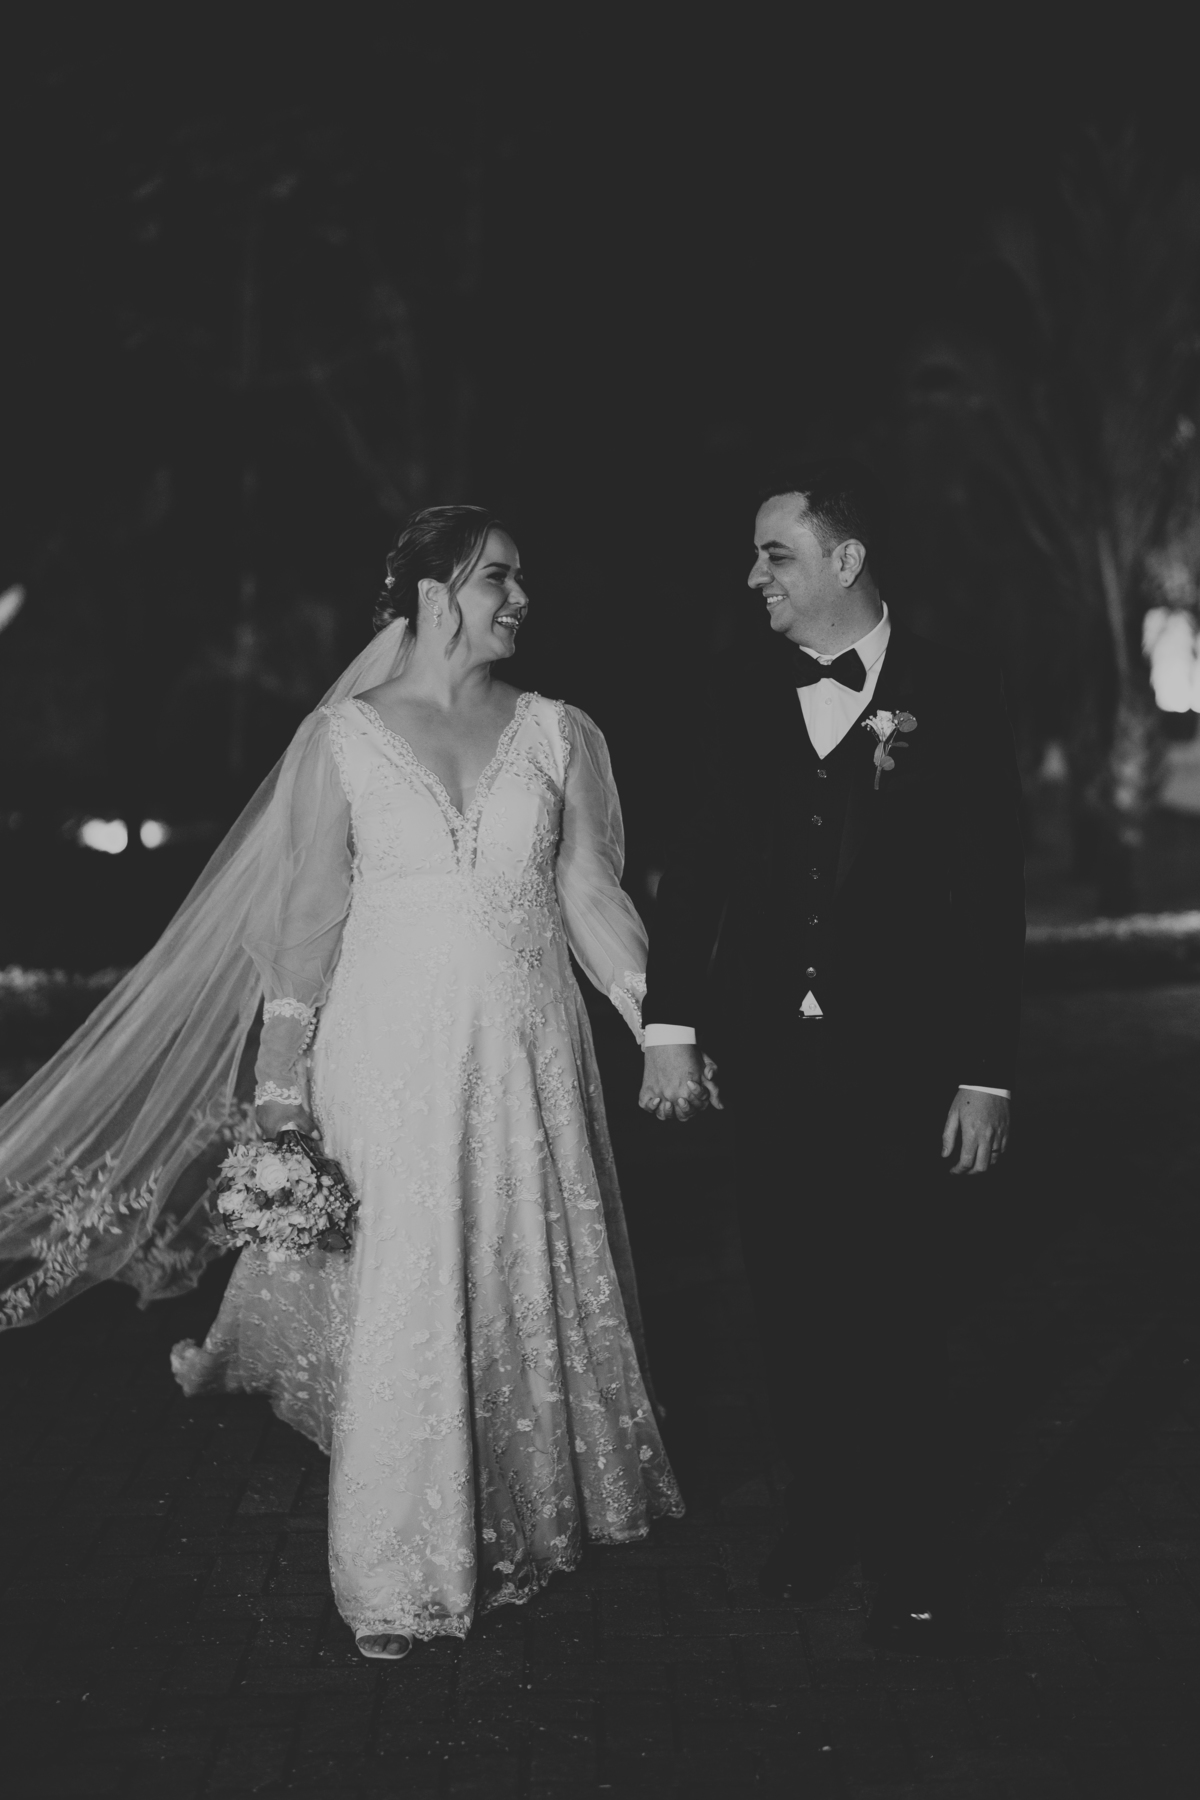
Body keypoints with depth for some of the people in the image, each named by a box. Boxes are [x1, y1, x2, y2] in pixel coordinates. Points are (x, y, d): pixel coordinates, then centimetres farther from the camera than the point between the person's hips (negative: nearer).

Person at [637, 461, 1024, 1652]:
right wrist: (672, 1026, -1)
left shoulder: (954, 702, -4)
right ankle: (822, 1512, 28)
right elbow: (698, 870, 7)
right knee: (793, 1307, 10)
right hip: (768, 1059, 4)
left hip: (898, 1065, -4)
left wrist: (984, 1077, -8)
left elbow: (991, 903, -5)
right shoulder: (748, 703, 7)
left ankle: (909, 1563, 15)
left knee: (892, 1317, 1)